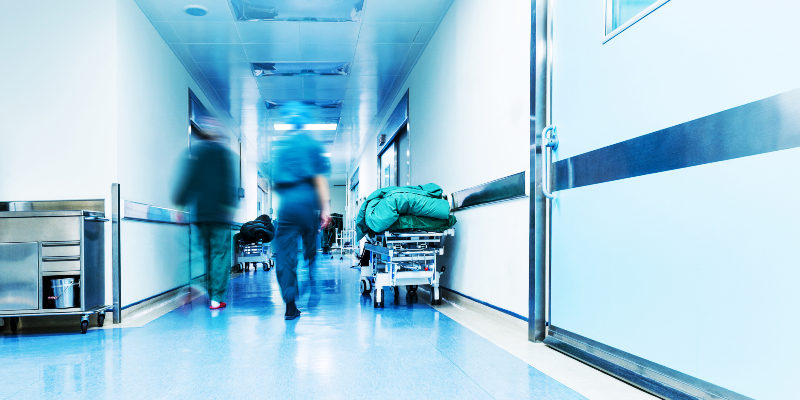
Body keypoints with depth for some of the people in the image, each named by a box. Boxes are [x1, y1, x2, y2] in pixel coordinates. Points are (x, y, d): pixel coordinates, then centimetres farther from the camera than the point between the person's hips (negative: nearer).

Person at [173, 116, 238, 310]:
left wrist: (179, 203, 9)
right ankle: (217, 297, -7)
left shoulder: (195, 151, 8)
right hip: (219, 212, -4)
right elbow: (228, 182, -7)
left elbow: (187, 179, 5)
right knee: (220, 252, -2)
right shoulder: (224, 152, 0)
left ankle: (212, 294, 15)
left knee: (207, 253, 12)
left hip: (199, 212, 4)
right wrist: (230, 204, -6)